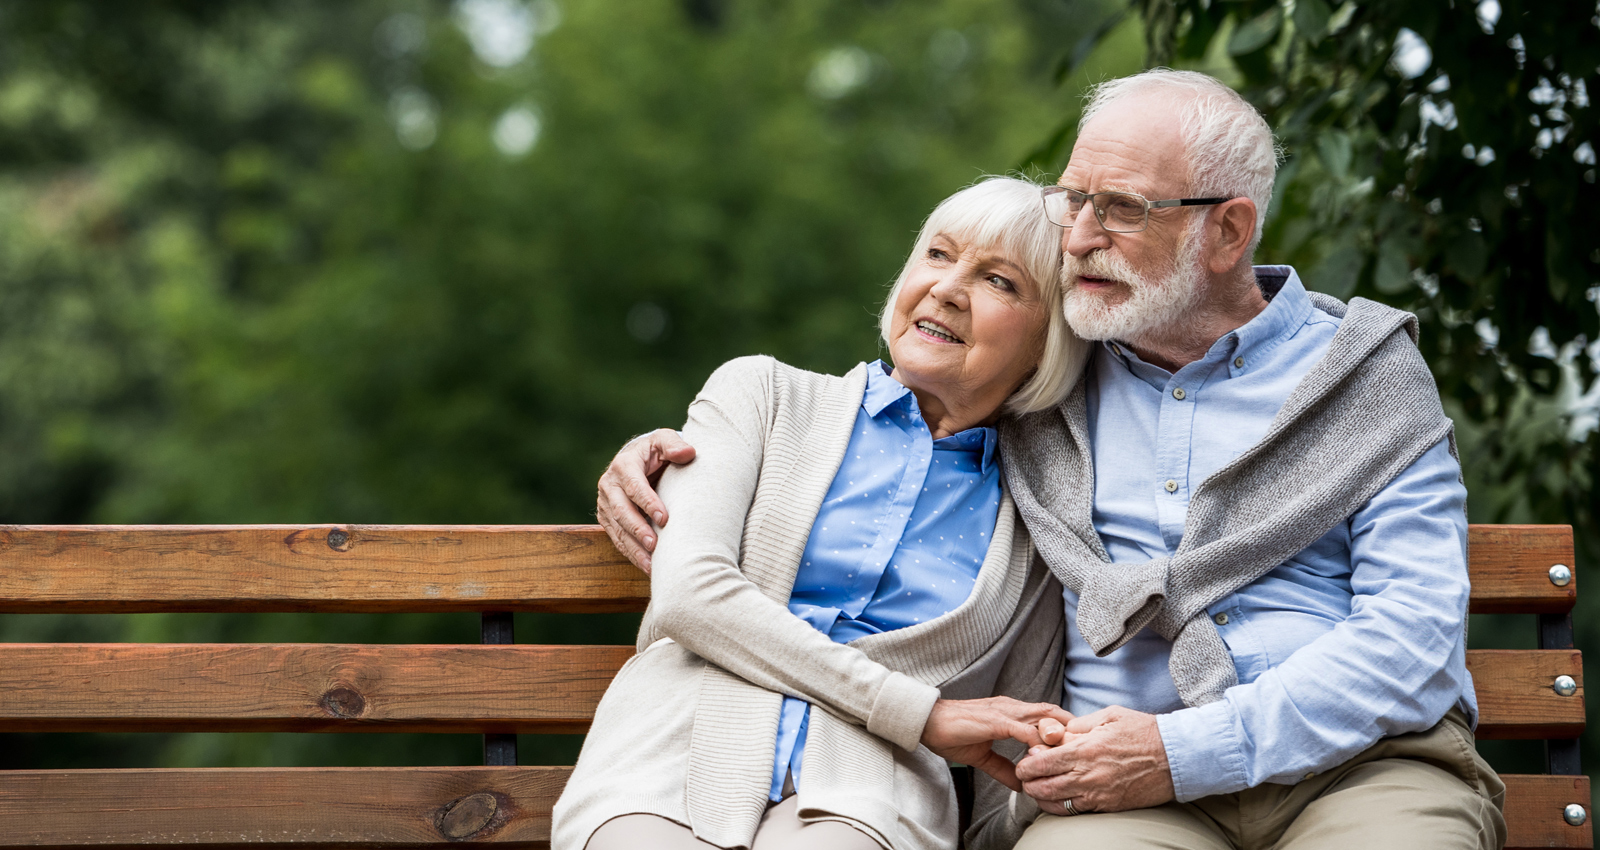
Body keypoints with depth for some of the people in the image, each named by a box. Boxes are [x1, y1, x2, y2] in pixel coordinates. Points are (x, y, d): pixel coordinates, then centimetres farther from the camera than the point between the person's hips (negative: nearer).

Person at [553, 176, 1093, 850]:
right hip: (668, 774, 0)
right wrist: (920, 711, -5)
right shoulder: (763, 394, 15)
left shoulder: (1036, 538, 18)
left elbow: (1014, 774, 21)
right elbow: (687, 591, -1)